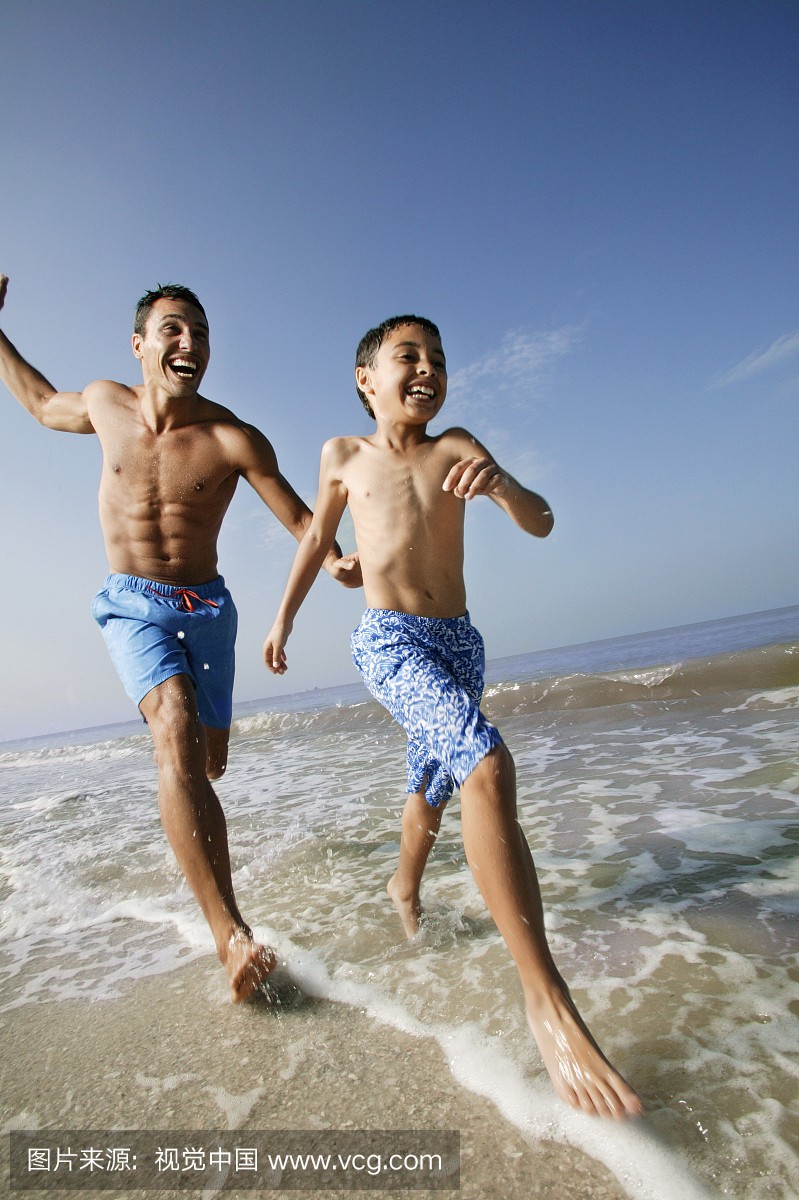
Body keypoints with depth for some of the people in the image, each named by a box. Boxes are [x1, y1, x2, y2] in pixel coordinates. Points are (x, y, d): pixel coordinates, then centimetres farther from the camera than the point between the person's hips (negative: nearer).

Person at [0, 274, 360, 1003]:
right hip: (133, 605, 0)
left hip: (207, 606, 1)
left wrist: (332, 561, -27)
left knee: (209, 762, 12)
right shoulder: (105, 403, -1)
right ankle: (231, 935, -28)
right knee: (176, 734, -27)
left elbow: (298, 515, -7)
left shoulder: (233, 439, -10)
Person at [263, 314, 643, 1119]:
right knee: (488, 767, -28)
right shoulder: (343, 456, 5)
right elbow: (316, 540, 18)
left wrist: (498, 483, -22)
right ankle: (546, 996, -19)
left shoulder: (456, 447, 6)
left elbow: (540, 524, 0)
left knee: (430, 791, 21)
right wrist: (282, 620, 21)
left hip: (459, 642, 4)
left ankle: (405, 888, 51)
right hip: (389, 640, -4)